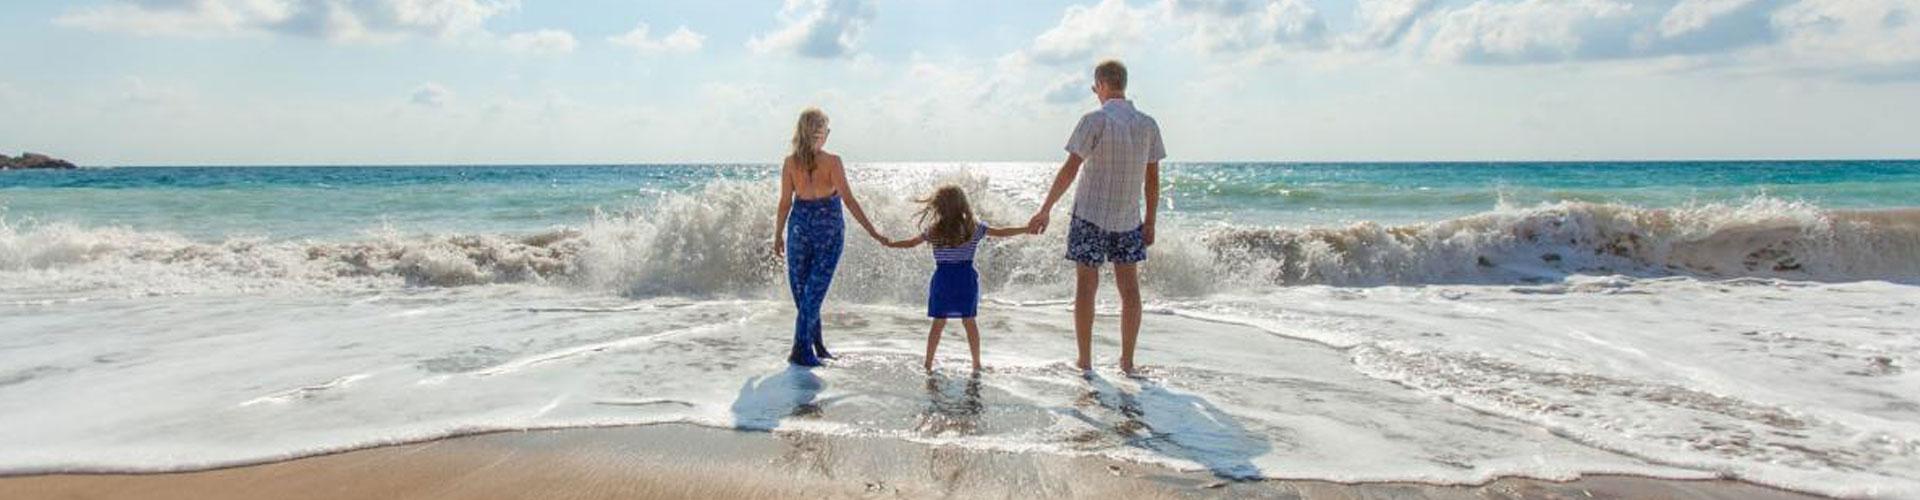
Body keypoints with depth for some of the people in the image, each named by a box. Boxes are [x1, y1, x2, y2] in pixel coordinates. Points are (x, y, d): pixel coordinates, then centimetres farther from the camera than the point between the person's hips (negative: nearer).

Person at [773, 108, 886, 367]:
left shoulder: (790, 163, -4)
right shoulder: (832, 161, -12)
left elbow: (785, 203, -1)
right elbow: (848, 200, -15)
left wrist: (778, 235, 10)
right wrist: (872, 231, -12)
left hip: (800, 226, 2)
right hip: (829, 229, -2)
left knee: (801, 289, 15)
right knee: (815, 290, 3)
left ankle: (816, 344, 23)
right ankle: (801, 350, 1)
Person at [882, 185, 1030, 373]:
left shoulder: (933, 230, -4)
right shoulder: (974, 227, -4)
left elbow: (911, 243, 5)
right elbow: (1001, 233, 0)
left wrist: (889, 243, 21)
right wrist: (1027, 229, 8)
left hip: (943, 278, 0)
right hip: (966, 278, 0)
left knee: (938, 322, 9)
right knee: (969, 321, 8)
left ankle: (928, 363, 13)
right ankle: (976, 363, 12)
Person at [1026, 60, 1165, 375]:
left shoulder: (1095, 121, -11)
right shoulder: (1148, 124, 3)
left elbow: (1070, 170, -14)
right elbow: (1153, 179, 5)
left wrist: (1045, 210, -10)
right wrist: (1150, 222, 13)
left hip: (1090, 215, -4)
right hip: (1128, 218, 4)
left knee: (1086, 286, 4)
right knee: (1129, 288, 9)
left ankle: (1085, 361, 9)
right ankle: (1127, 361, 14)